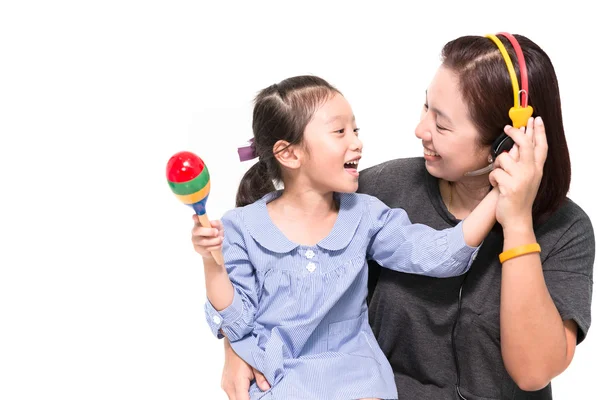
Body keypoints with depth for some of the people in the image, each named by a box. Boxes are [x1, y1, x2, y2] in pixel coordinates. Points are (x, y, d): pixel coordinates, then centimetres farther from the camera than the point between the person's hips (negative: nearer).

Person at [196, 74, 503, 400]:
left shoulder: (365, 215, -1)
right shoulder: (243, 228, -6)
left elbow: (439, 255, -12)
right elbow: (236, 324, -3)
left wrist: (498, 192, -19)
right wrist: (213, 264, -19)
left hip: (351, 370, 3)